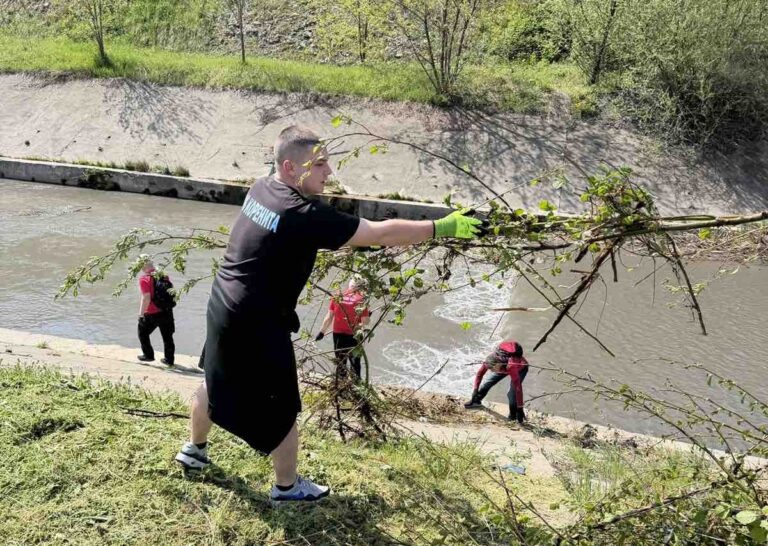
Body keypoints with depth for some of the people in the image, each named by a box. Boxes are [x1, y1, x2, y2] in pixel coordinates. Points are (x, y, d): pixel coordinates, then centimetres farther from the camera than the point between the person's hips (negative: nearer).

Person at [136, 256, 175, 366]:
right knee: (167, 336, 14)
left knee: (143, 333, 19)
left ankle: (148, 355, 25)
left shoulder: (144, 278, -17)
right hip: (167, 312, 5)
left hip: (151, 314, -5)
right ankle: (169, 359, 21)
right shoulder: (163, 275, 1)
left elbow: (146, 298, -21)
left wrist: (141, 314, -13)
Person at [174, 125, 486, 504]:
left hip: (223, 307, 9)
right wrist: (443, 227, -18)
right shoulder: (305, 215, -26)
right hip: (257, 326, -9)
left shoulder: (261, 189, -1)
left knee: (217, 381, 29)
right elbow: (381, 234, -25)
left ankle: (194, 450, 51)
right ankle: (287, 487, 30)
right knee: (281, 409, 11)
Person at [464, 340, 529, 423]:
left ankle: (513, 417, -2)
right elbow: (480, 373, -15)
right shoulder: (489, 361, -36)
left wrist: (520, 408, -43)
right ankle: (476, 401, 30)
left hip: (521, 368, -5)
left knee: (512, 392, -21)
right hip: (503, 366, 5)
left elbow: (518, 389, -45)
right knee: (488, 382, 5)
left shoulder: (511, 366, -48)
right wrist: (475, 390, -16)